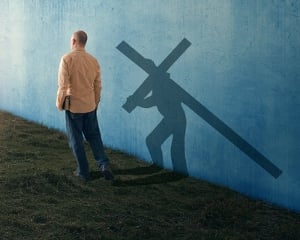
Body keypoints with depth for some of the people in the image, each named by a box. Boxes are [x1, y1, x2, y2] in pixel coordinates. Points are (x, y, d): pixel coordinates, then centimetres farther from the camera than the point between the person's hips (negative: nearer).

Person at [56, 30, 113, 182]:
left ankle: (83, 172, 12)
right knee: (94, 136, 15)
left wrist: (59, 104, -1)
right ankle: (104, 164, 1)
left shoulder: (67, 59, -12)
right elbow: (98, 86, 9)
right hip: (90, 106, 4)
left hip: (73, 106, -4)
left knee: (76, 139, 7)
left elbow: (63, 85, -13)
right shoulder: (93, 60, 3)